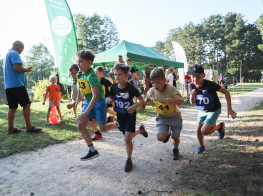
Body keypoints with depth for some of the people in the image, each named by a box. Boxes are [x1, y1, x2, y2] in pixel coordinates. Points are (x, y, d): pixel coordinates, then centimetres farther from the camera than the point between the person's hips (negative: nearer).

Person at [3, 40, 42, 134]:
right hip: (17, 84, -10)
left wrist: (24, 70, 19)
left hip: (8, 85, 10)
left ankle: (10, 128, 11)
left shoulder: (7, 54, 24)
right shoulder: (14, 54, -7)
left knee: (12, 107, 9)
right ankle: (29, 126, -3)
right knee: (26, 104, -5)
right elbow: (17, 67, -20)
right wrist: (26, 69, -4)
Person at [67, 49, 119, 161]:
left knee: (103, 128, 1)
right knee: (80, 125, -4)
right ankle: (92, 151, 7)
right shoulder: (79, 74, 0)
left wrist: (85, 113, -37)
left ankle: (117, 125, 35)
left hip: (98, 102, -7)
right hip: (88, 102, 8)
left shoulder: (91, 75, -26)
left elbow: (95, 95, -34)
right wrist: (76, 102, 16)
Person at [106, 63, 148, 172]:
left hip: (130, 115, -5)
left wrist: (135, 106, -34)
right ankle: (140, 130, 47)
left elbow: (142, 100, -14)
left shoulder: (131, 88, -20)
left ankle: (129, 160, 11)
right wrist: (109, 100, -15)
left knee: (127, 139, -11)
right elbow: (111, 98, 9)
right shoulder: (114, 87, -8)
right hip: (120, 115, 5)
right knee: (128, 137, 16)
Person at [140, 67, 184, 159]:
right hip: (162, 117, 2)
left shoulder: (171, 88, -26)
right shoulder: (152, 91, -15)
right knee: (160, 137, -16)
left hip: (175, 116, -1)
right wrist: (144, 103, -3)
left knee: (175, 137, 10)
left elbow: (181, 101, -22)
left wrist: (174, 100, -42)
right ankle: (167, 134, 23)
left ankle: (175, 150, 45)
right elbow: (148, 97, 11)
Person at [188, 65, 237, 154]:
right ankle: (202, 146, 40)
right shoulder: (191, 86, -16)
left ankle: (219, 126, 14)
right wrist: (192, 95, -31)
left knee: (204, 131, -16)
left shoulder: (210, 84, -31)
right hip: (202, 111, 5)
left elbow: (226, 92, -21)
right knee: (198, 130, 11)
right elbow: (192, 102, -8)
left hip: (214, 110, -5)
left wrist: (229, 109, -23)